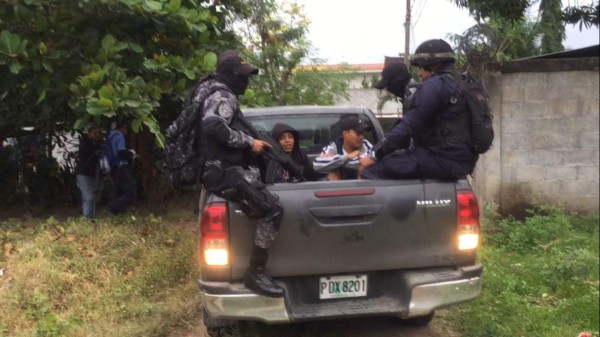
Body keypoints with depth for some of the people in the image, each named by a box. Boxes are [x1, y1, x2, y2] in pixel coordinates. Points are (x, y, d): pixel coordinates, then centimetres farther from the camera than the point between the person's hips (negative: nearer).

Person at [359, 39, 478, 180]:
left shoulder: (437, 84, -10)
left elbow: (409, 125, -16)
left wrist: (375, 155, -12)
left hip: (444, 159, -10)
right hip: (461, 159, 10)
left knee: (371, 168, -16)